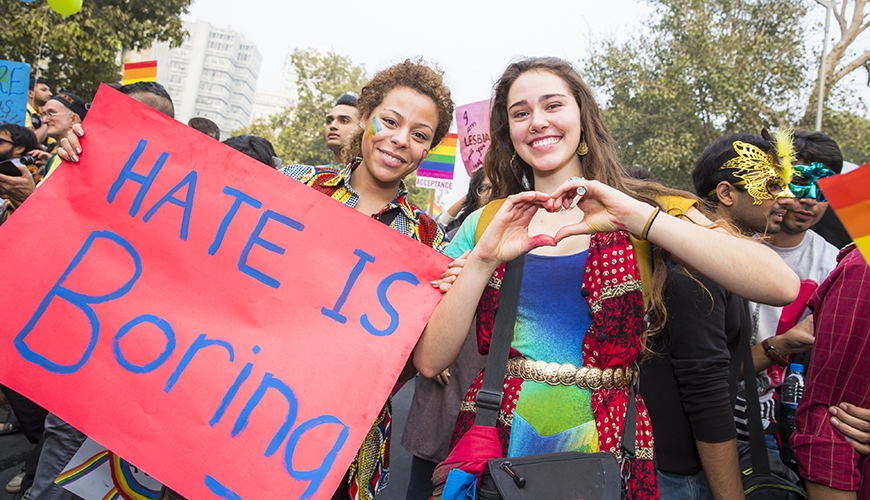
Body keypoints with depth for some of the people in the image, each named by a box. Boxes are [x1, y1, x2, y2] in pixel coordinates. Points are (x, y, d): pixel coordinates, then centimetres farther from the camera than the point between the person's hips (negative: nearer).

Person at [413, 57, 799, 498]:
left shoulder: (644, 210, -2)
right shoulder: (486, 223, 1)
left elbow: (782, 287, -16)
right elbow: (430, 360, -6)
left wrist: (637, 217, -23)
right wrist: (484, 259, -18)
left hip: (607, 447, -1)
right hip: (494, 443, 1)